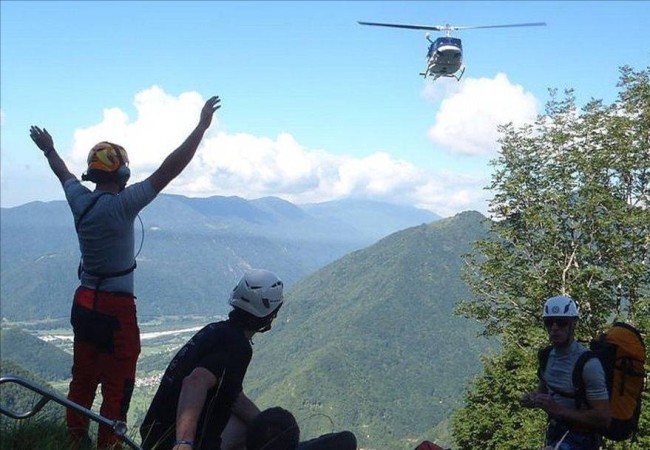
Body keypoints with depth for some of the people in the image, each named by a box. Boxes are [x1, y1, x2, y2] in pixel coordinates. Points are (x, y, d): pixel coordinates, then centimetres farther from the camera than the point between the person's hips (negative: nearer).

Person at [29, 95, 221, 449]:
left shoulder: (79, 199, 0)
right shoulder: (121, 204, -20)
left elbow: (64, 173, 22)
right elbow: (168, 170, -24)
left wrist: (49, 150, 43)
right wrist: (202, 126, -22)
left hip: (83, 304, 8)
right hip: (116, 309, -8)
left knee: (83, 380, 19)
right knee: (117, 388, 2)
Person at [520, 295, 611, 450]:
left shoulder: (588, 363, -25)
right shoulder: (548, 354, -2)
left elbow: (603, 418, -26)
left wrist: (558, 410, -31)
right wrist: (531, 398, -7)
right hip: (555, 432, 8)